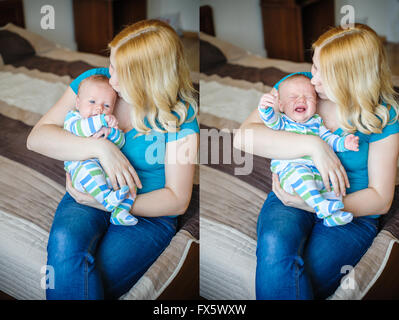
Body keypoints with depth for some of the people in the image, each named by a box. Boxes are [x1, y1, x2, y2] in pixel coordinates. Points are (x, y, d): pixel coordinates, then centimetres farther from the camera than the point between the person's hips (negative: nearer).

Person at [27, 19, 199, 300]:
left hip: (148, 215, -3)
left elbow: (177, 200, -11)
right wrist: (100, 147, -24)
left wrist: (106, 203, -18)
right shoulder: (95, 80, -2)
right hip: (88, 195, 3)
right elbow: (36, 138, -8)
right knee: (65, 241, -32)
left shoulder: (179, 115, -11)